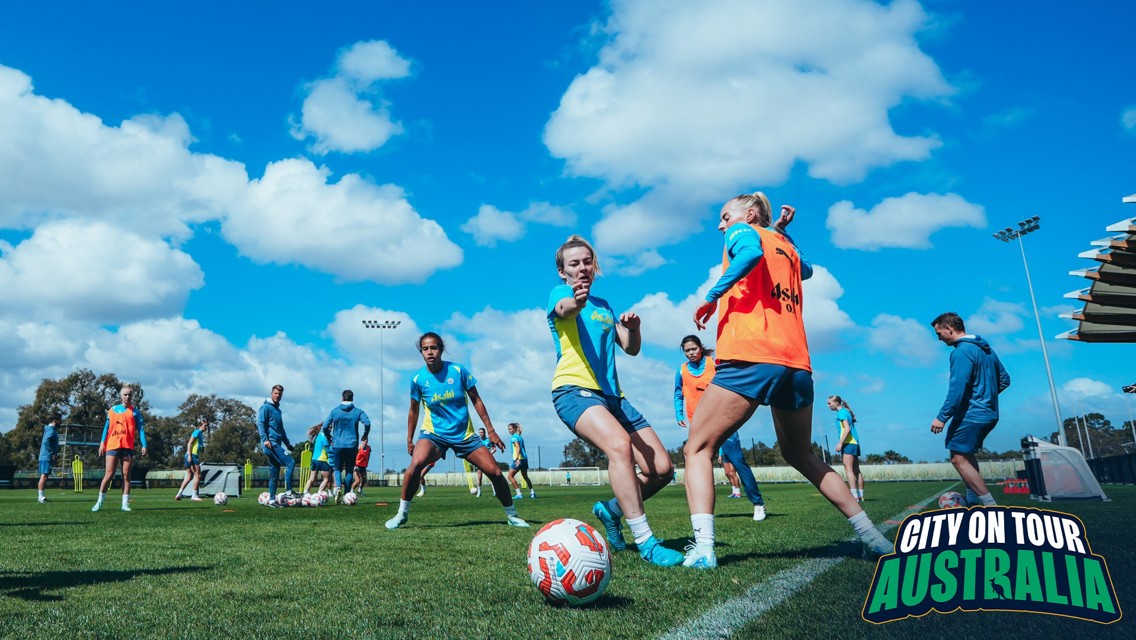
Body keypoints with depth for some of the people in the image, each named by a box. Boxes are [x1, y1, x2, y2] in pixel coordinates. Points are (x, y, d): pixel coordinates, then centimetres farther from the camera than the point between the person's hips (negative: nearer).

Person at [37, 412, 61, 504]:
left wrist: (54, 452, 14)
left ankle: (42, 496, 16)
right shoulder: (51, 430, -13)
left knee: (44, 476, 12)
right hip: (47, 456, -10)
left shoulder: (52, 429, 17)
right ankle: (41, 497, -11)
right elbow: (46, 441, -27)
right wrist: (53, 453, -22)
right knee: (44, 476, -10)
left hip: (45, 457, 10)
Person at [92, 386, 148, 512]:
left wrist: (143, 445, -8)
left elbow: (140, 429, 1)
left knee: (126, 475, 1)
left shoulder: (135, 411, 4)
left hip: (127, 447, -1)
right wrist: (102, 443, 4)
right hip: (112, 446, 1)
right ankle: (99, 502, 8)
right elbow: (107, 427, 13)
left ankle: (125, 503, 3)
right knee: (109, 475, -2)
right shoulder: (112, 410, 10)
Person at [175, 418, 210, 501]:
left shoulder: (200, 433, 19)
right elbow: (189, 443, -15)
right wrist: (189, 455, -20)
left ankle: (179, 494, 12)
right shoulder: (197, 432, -9)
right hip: (192, 455, -9)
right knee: (198, 475, -6)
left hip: (194, 456, 9)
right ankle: (194, 495, -4)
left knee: (189, 477, 12)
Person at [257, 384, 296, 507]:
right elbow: (260, 424, -11)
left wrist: (287, 443, 26)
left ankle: (272, 500, 11)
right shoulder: (266, 407, -2)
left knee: (274, 474, 8)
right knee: (290, 462, -18)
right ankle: (288, 491, -16)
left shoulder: (278, 410, 23)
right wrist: (265, 439, -22)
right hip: (271, 443, -9)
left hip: (277, 444, 9)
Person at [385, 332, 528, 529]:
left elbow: (476, 400, -1)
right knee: (417, 463, -32)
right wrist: (409, 440, 10)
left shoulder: (458, 370, -10)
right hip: (434, 433, -1)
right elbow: (414, 410, 7)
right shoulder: (418, 379, -8)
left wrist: (491, 431, -2)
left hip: (464, 434, 1)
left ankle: (512, 515, 17)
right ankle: (402, 513, -14)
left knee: (495, 472, -6)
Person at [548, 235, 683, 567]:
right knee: (619, 443, -34)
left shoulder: (604, 306, 24)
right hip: (574, 389, -7)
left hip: (611, 394, 7)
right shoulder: (560, 293, 5)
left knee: (661, 469, -2)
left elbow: (631, 349, 19)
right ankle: (645, 542, -30)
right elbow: (564, 308, -21)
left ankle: (611, 509, 22)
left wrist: (633, 328, -4)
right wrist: (576, 301, -46)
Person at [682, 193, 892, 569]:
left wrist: (713, 296, -9)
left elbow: (752, 253, -15)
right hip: (797, 365, 7)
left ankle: (703, 548, -15)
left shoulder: (742, 232, 11)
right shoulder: (787, 248, 27)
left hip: (750, 358, -6)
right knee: (801, 456, 24)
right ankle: (872, 536, 22)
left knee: (698, 448, 1)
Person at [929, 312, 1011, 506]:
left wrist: (942, 417, -21)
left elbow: (957, 388, -23)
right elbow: (1004, 379, 20)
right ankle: (973, 500, 21)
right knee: (966, 453, 22)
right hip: (989, 414, 10)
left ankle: (990, 504, -7)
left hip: (970, 414, -10)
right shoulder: (986, 348, 14)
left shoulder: (961, 352, -16)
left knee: (958, 458, -5)